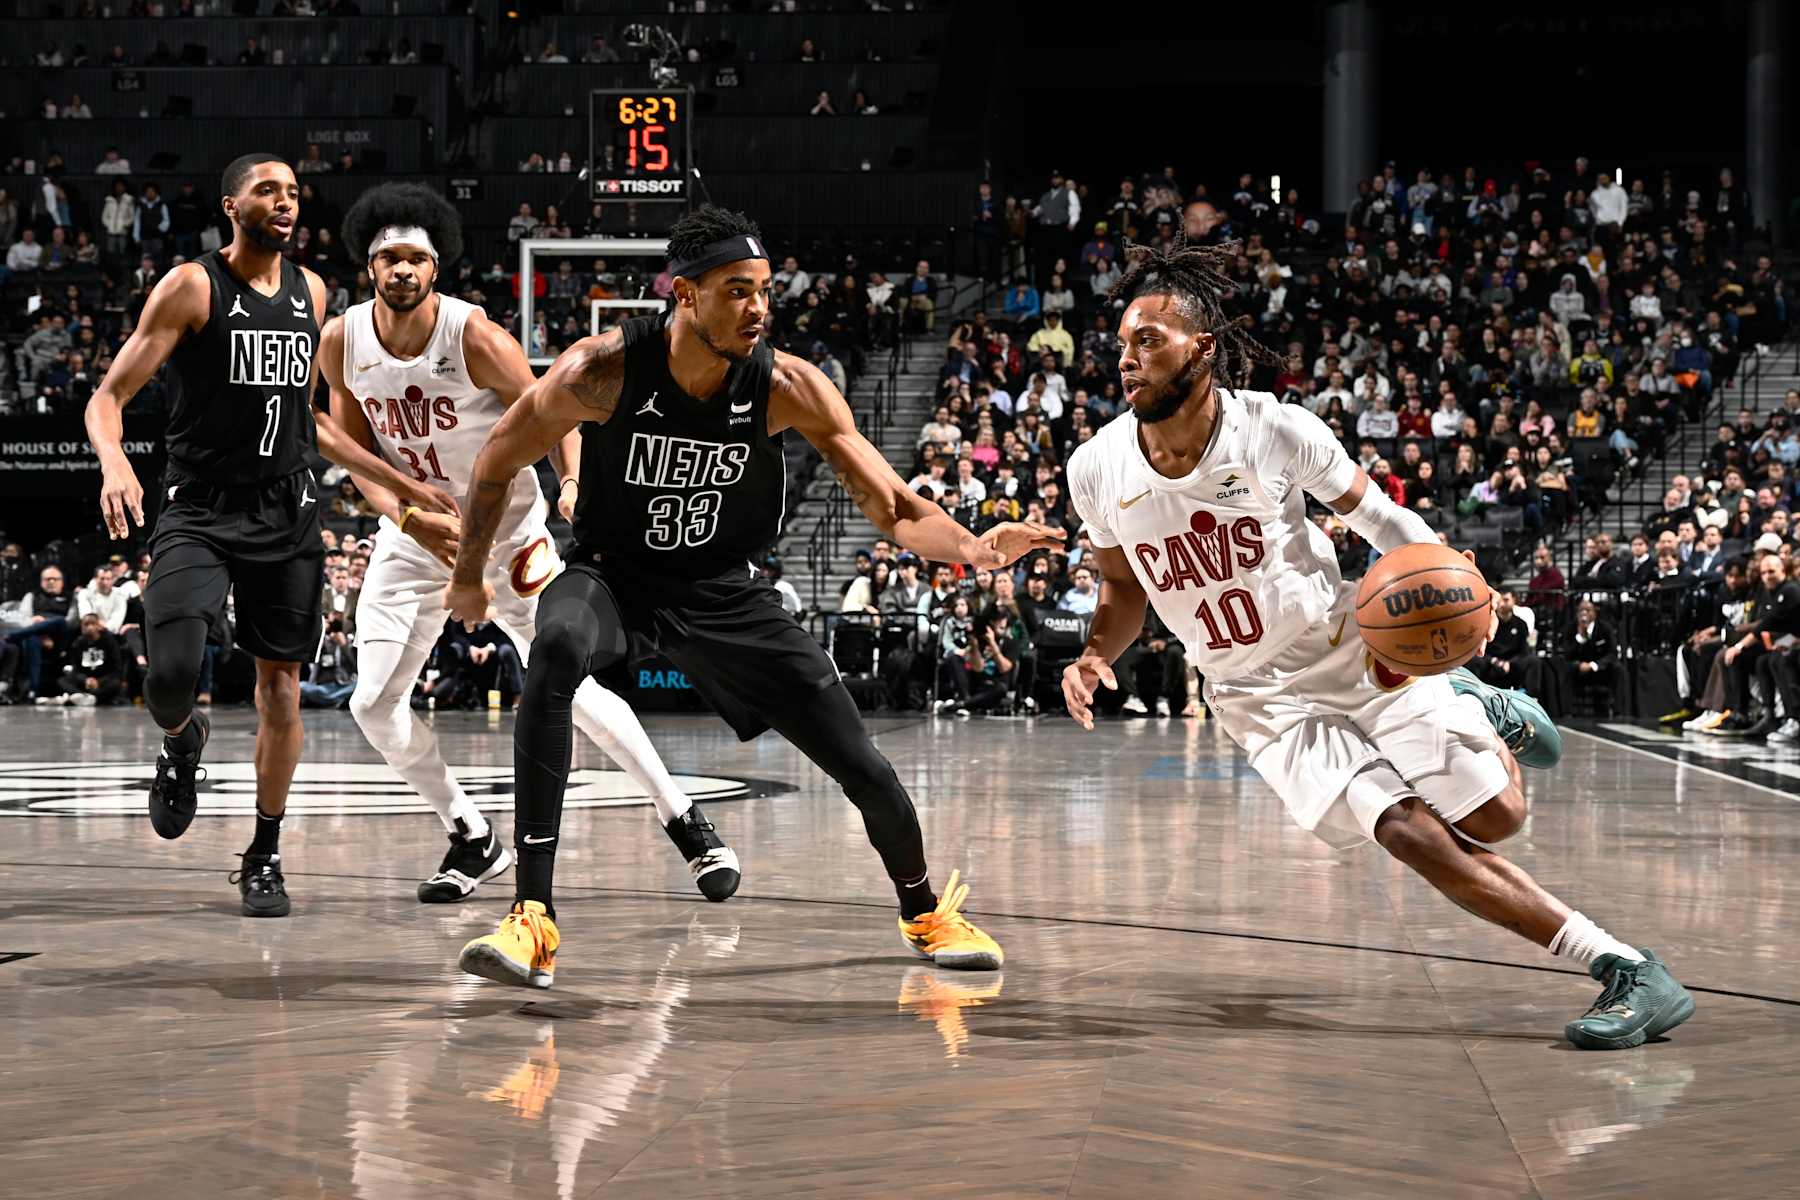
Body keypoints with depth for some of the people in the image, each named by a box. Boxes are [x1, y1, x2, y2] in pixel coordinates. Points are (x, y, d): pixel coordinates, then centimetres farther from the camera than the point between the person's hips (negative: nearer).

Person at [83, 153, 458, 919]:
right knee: (171, 675, -20)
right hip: (198, 512, -5)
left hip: (286, 513, 5)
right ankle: (182, 744, 17)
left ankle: (265, 857, 19)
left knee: (281, 688, 6)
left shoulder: (311, 293, 11)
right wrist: (114, 462, -32)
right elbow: (108, 397, -10)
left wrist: (402, 483, 20)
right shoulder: (192, 287, -7)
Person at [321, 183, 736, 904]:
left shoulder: (476, 338, -21)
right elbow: (358, 455, -2)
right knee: (374, 705, -5)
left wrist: (572, 484, -33)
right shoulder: (342, 341, -9)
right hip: (415, 536, 4)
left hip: (507, 532, -4)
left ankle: (684, 822, 7)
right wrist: (407, 518, -19)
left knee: (572, 692, -9)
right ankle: (472, 840, 13)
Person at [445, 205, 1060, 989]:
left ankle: (926, 911, 33)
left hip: (721, 591, 2)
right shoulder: (604, 370, -23)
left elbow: (893, 508, -15)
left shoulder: (787, 387, -18)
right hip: (612, 571, -2)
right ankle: (533, 920, -36)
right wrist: (468, 578, 3)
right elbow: (499, 459, -6)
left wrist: (972, 548, -35)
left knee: (864, 769, -1)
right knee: (557, 649, -39)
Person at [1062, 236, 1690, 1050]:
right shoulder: (1098, 472, -12)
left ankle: (1473, 710, 31)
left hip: (1355, 650, -1)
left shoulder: (1277, 430, -19)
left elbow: (1373, 513, -3)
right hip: (1263, 699, 1)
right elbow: (1124, 587, 6)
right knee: (1415, 838, -15)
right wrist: (1095, 657, -14)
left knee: (1495, 817, -5)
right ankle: (1621, 967, -6)